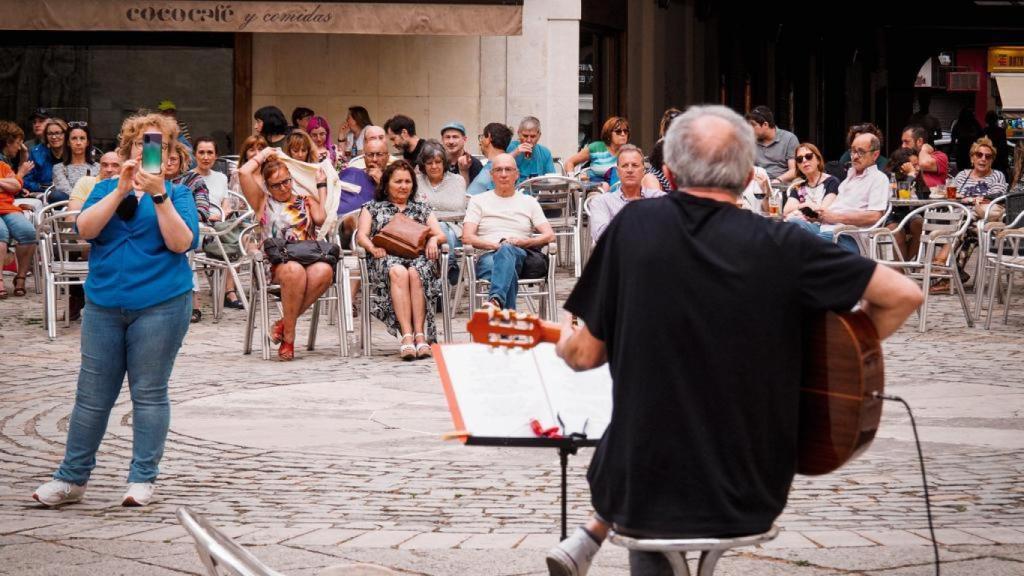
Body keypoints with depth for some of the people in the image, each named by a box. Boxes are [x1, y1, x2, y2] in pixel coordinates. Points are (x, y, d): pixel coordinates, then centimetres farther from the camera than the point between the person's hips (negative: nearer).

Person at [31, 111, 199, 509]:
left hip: (159, 304, -2)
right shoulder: (106, 188, 12)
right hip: (104, 303, 3)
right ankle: (71, 478, 12)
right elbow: (86, 229, -5)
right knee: (92, 395, 5)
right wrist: (122, 189, -14)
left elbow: (181, 242, -9)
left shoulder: (176, 194, 5)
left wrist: (159, 196, -18)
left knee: (149, 394, 1)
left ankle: (143, 479, 9)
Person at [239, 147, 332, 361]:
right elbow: (243, 172, 5)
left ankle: (284, 323, -23)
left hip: (309, 259, 2)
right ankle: (288, 336, -27)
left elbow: (322, 218, 2)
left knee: (324, 271, -36)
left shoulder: (306, 201, 24)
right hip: (277, 262, -2)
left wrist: (322, 186, 12)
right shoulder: (263, 202, 19)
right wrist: (263, 155, 19)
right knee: (294, 270, -39)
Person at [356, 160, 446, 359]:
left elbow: (440, 234, 17)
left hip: (418, 256, 1)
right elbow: (362, 236, 10)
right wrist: (372, 247, -13)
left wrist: (433, 240, -7)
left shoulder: (422, 209, 30)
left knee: (415, 273, -37)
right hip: (386, 258, -1)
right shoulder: (372, 208, 25)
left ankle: (420, 335, -46)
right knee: (398, 272, -38)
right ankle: (407, 335, -49)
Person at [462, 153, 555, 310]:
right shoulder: (478, 201, 22)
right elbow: (467, 238, 7)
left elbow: (550, 236, 13)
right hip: (488, 256, 0)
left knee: (507, 250, -41)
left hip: (522, 256, 0)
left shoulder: (529, 202, 26)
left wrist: (523, 242, -7)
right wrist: (496, 245, -10)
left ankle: (495, 300, -67)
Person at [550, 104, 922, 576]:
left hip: (640, 495, 0)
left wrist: (564, 340, 19)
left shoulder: (633, 226, -9)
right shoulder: (780, 246, -11)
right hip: (751, 500, 0)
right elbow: (904, 295, -10)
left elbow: (586, 355, -5)